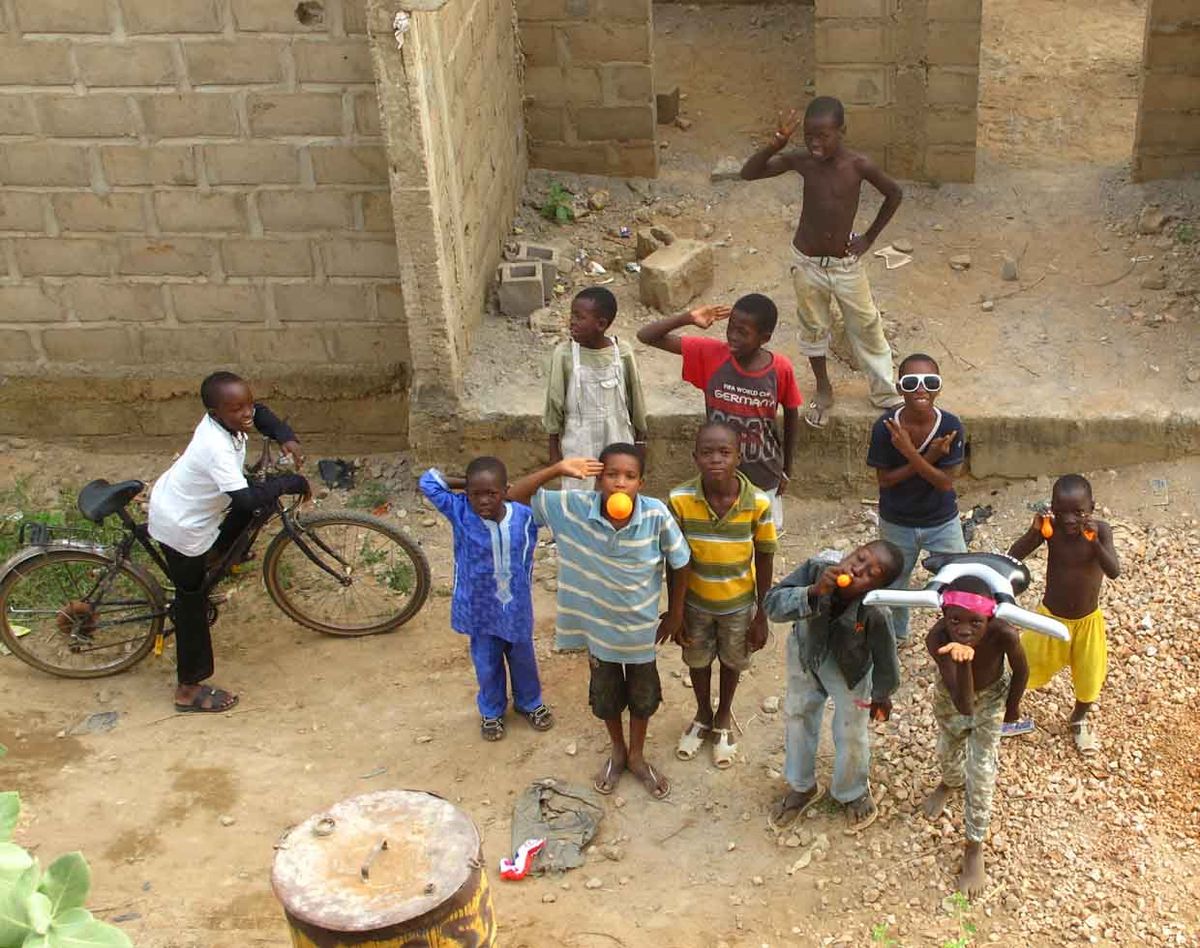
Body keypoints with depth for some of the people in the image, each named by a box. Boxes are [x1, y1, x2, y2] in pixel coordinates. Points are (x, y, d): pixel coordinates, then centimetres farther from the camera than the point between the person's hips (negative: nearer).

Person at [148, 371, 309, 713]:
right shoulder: (218, 448, -36)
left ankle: (213, 555, 36)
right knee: (192, 603, 6)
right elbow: (247, 500, -44)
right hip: (181, 528, -8)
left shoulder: (220, 420, -12)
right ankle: (189, 690, 18)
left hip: (171, 501, 8)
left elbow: (259, 413, 9)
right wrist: (291, 482, -31)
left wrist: (286, 438, -7)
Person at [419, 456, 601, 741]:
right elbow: (428, 481, -17)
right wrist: (465, 484, -17)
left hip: (516, 606, 1)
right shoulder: (460, 513, -19)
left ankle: (529, 703, 50)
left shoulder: (525, 515, -18)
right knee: (487, 664, 20)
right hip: (480, 608, -1)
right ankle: (491, 711, 46)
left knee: (523, 658, 24)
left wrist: (559, 469, -21)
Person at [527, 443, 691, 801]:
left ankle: (637, 755, 49)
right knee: (605, 694, 23)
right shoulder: (574, 508, -25)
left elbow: (680, 562, -11)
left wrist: (675, 613, -1)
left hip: (642, 625, -1)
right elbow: (515, 496, -21)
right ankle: (617, 751, 52)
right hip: (598, 623, 1)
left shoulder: (657, 515, -28)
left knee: (642, 694, 21)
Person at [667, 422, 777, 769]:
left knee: (732, 661, 24)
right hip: (695, 601, 1)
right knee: (697, 661, 24)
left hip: (739, 603, 0)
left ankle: (724, 717, 51)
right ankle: (703, 716, 52)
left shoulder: (758, 503, -25)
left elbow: (764, 561, -12)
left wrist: (761, 615, -5)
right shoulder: (680, 499, -24)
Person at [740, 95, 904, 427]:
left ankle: (884, 392, 27)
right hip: (807, 262, 1)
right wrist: (775, 144, -30)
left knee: (867, 328, 10)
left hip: (846, 263, -1)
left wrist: (869, 237, -2)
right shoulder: (801, 161, -13)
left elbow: (894, 194, -2)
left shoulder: (859, 165, -17)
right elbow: (748, 173, -14)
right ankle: (823, 391, 36)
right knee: (813, 329, 16)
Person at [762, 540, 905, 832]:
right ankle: (802, 787, 49)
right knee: (797, 716, 21)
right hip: (806, 653, 3)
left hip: (850, 669, -3)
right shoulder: (817, 567, -37)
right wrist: (814, 592, -52)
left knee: (850, 734, 13)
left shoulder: (875, 613, -40)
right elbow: (772, 605, -36)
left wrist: (881, 695, -3)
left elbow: (884, 656, -21)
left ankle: (853, 793, 46)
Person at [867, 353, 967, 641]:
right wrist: (927, 459, -28)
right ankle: (895, 635, 49)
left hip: (943, 522, -1)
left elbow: (945, 482, -22)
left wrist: (910, 453, -35)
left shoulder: (951, 427, -22)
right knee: (894, 585, 22)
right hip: (897, 523, 1)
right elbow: (884, 479, -17)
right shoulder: (885, 426, -22)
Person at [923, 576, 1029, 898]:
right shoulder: (938, 639, -43)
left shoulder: (1004, 635, -42)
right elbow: (963, 705, -47)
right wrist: (963, 662, -65)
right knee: (948, 750, 26)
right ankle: (949, 783, 63)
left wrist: (1013, 706, 0)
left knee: (981, 774, 4)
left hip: (992, 696, -1)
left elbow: (1021, 671, -17)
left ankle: (974, 848, 27)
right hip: (951, 696, 1)